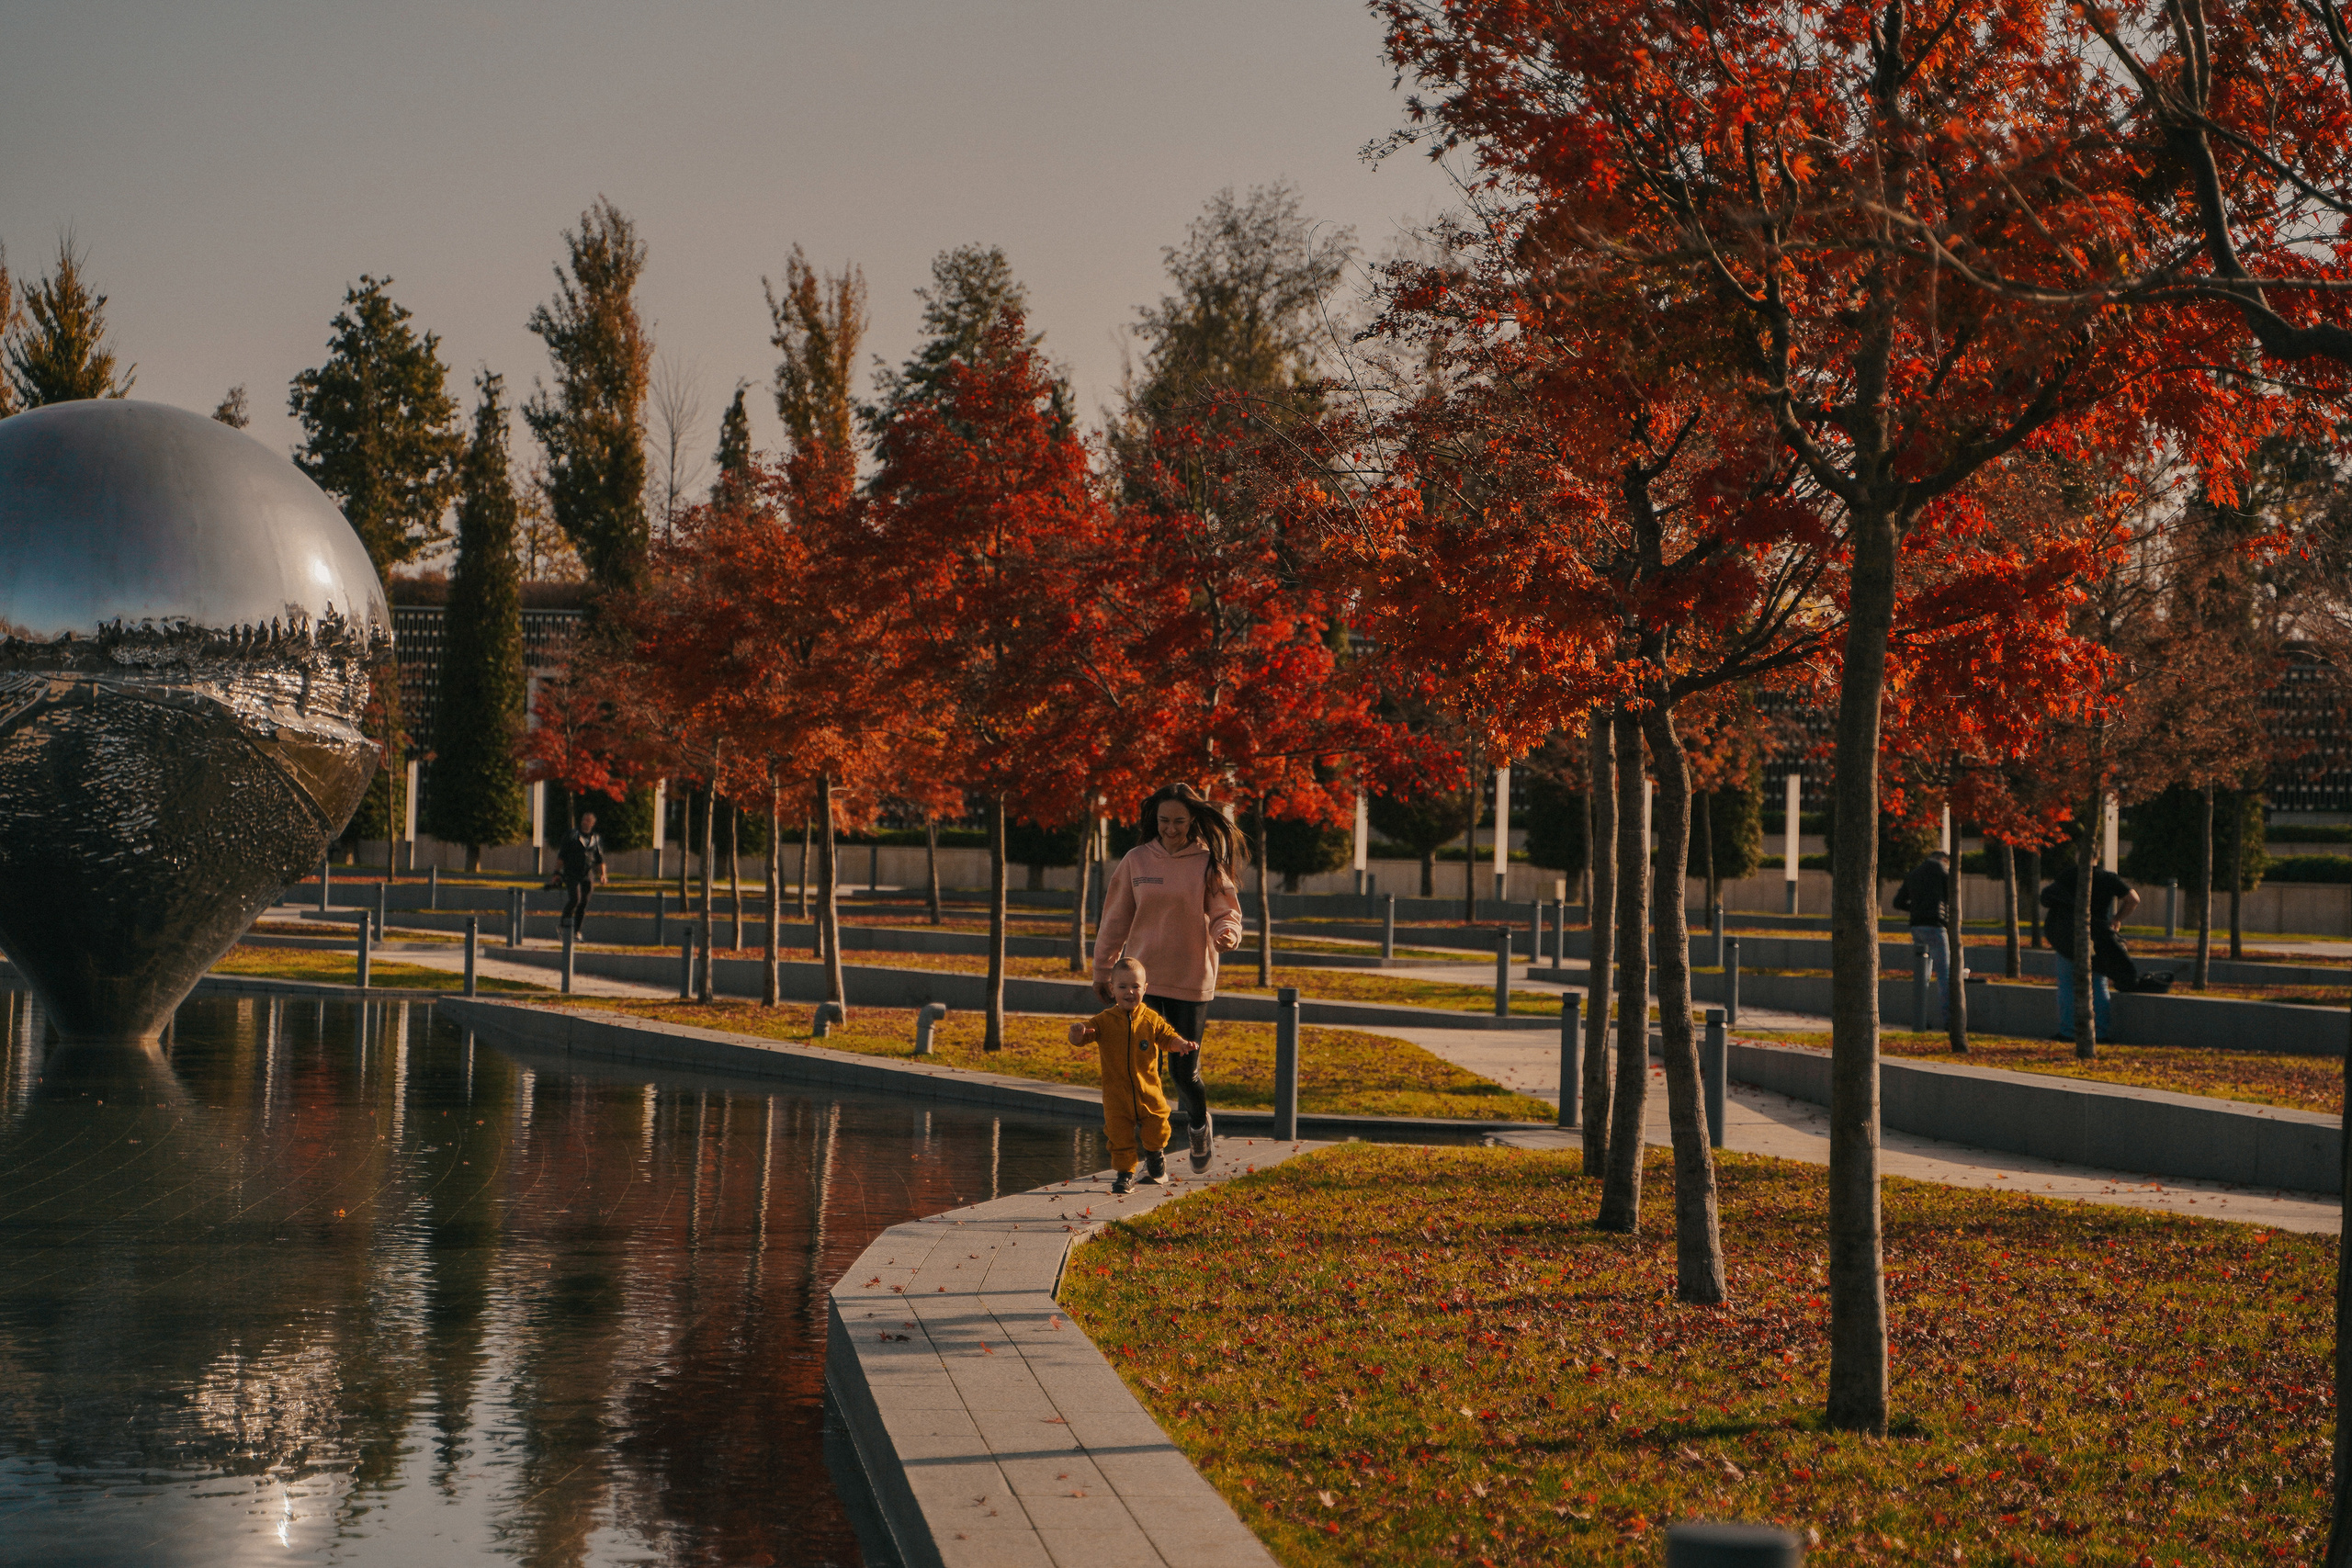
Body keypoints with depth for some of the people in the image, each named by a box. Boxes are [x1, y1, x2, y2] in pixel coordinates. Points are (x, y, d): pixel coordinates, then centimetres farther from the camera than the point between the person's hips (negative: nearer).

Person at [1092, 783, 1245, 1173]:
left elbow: (1226, 913, -1)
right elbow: (1115, 919, 10)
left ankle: (1200, 1124, 35)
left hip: (1192, 980, -1)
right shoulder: (1136, 861, 2)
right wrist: (1102, 970, 13)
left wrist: (1227, 933, -25)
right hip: (1143, 979, 1)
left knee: (1184, 1070, 3)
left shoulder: (1208, 863, -2)